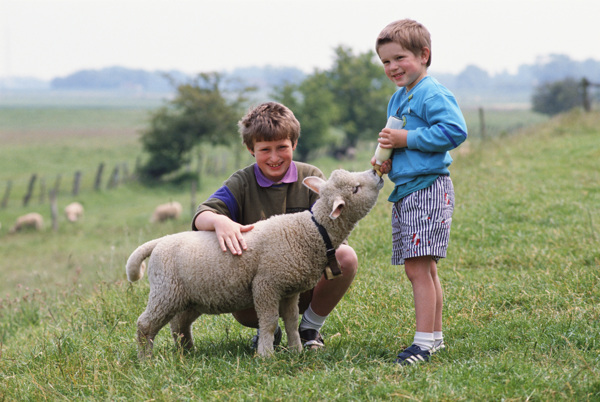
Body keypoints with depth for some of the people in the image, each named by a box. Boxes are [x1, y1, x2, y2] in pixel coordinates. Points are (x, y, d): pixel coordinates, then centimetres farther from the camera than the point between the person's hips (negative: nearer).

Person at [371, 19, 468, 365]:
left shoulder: (433, 94, -11)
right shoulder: (398, 99, 18)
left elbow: (454, 131, -23)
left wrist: (407, 139, -20)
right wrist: (387, 161, 9)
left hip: (428, 190, -10)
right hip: (404, 190, 10)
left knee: (418, 269, -13)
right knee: (423, 270, 15)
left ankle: (424, 342, -12)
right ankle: (436, 335, 23)